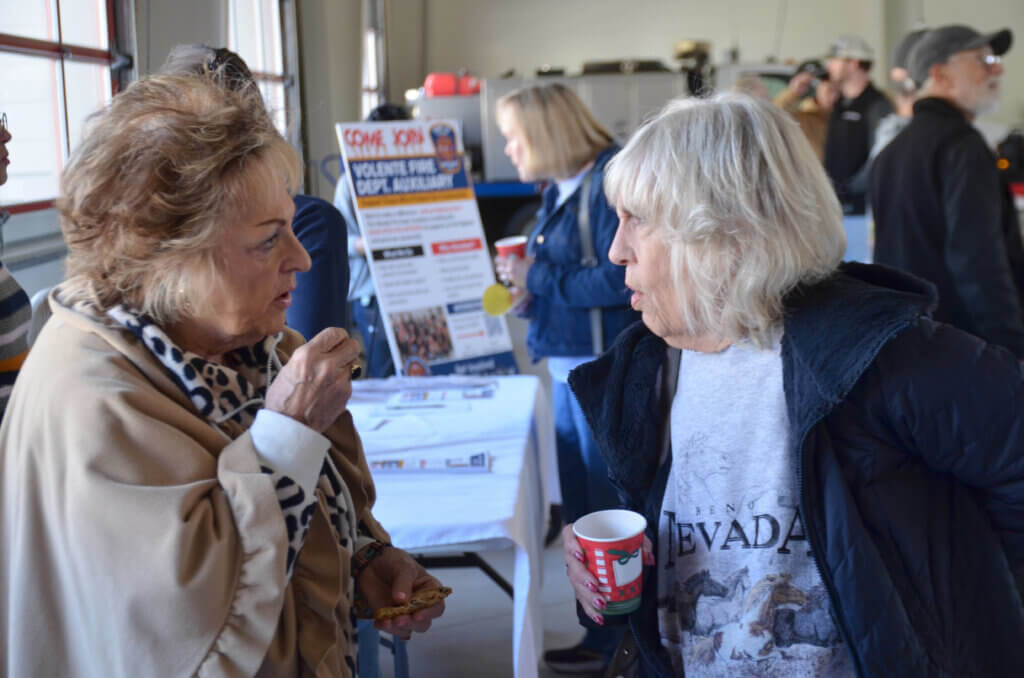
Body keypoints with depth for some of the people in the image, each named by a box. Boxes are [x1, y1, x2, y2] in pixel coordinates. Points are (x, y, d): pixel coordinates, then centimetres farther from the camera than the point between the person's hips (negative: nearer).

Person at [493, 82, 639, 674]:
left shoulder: (611, 181, -14)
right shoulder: (559, 191, 13)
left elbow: (620, 278, -22)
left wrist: (536, 278, -15)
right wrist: (525, 284, 2)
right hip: (567, 362, 9)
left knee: (605, 509, 2)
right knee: (579, 502, 16)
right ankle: (604, 629, 30)